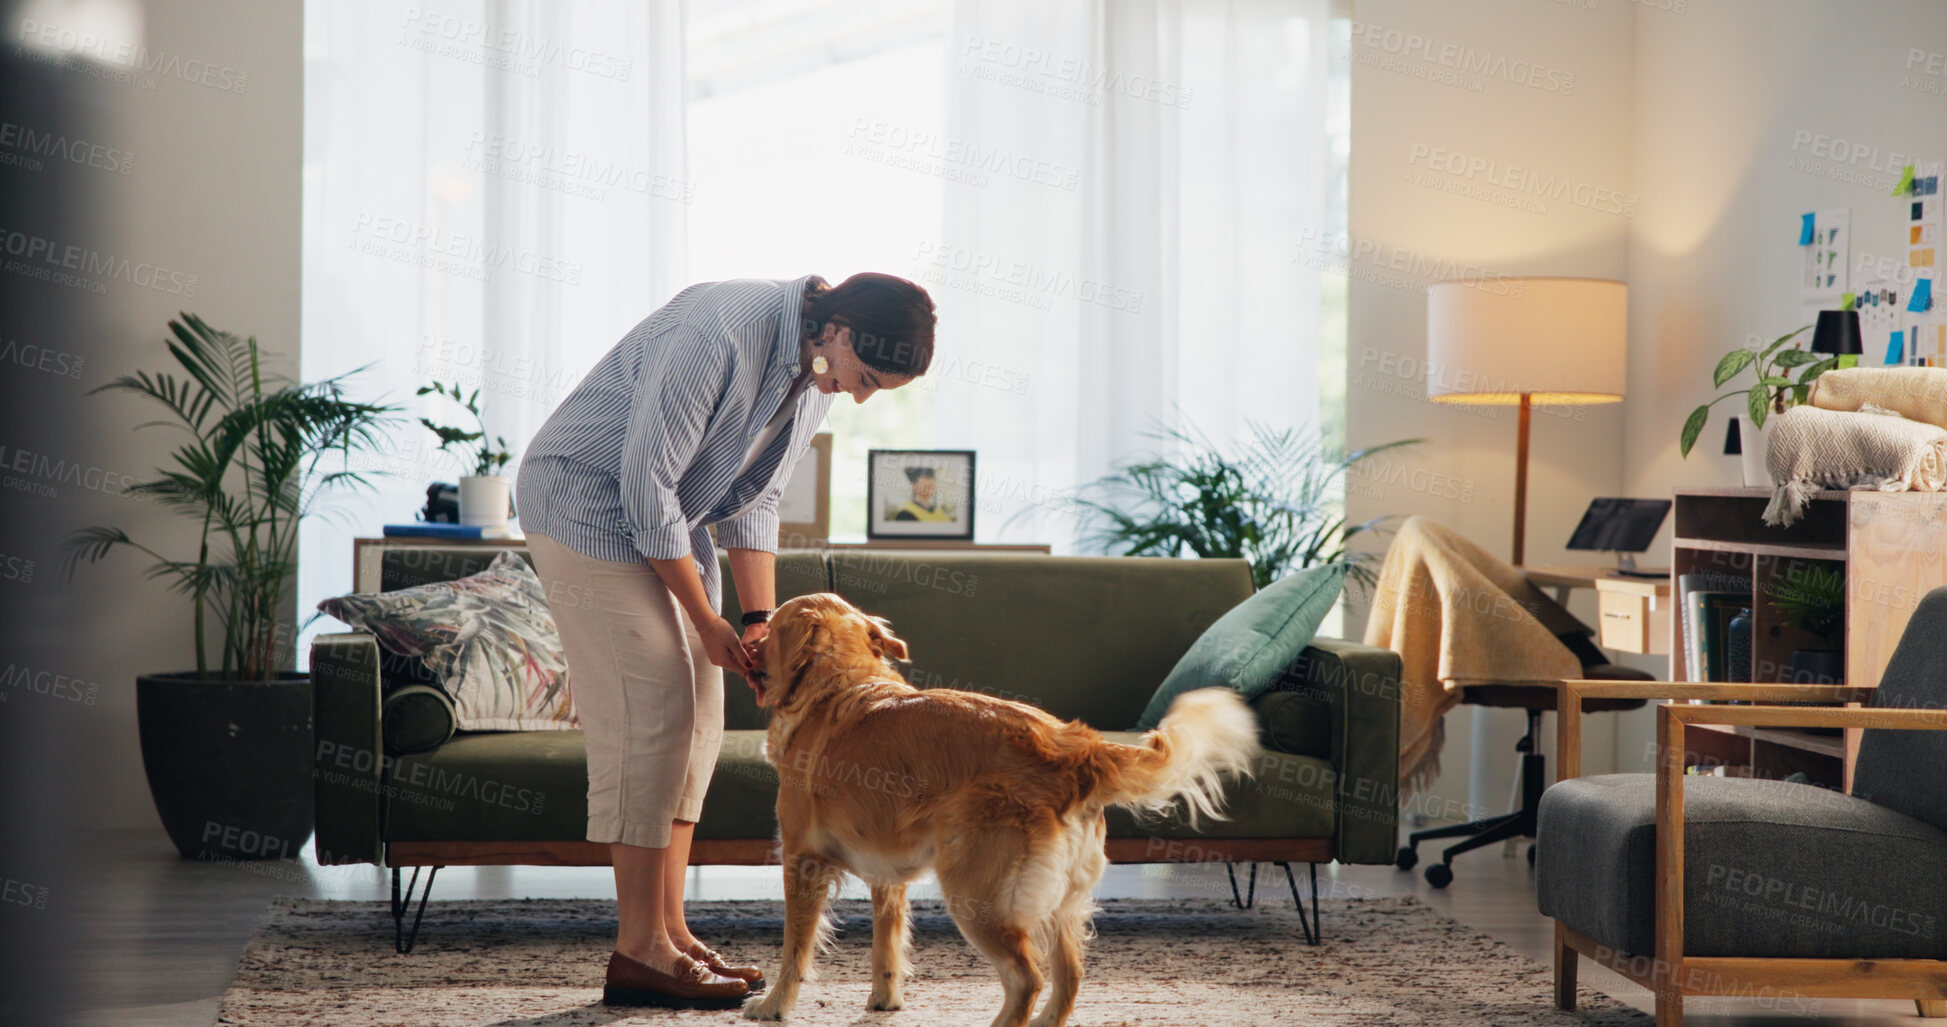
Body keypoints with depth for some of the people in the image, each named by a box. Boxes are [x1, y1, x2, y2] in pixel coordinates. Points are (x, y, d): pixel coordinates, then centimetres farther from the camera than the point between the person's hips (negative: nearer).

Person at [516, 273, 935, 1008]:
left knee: (696, 713, 5)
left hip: (670, 515, 9)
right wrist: (707, 621, -20)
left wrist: (759, 619, -3)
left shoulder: (818, 371, -1)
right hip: (586, 500, -9)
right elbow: (646, 484, -26)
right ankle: (640, 951, -10)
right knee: (650, 704, -14)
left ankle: (668, 929, 10)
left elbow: (752, 498, 8)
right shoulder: (721, 334, -30)